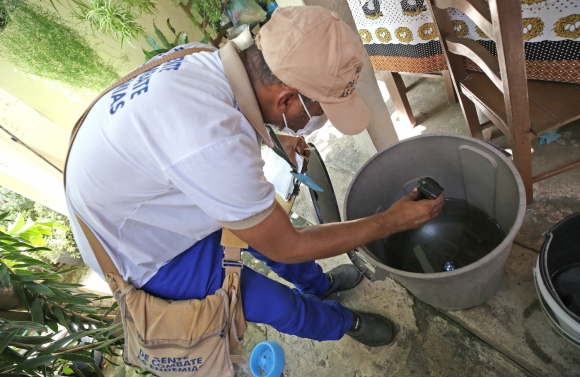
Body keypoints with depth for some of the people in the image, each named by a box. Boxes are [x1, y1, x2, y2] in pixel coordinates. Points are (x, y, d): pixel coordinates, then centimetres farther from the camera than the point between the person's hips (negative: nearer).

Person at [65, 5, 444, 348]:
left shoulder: (213, 61, -16)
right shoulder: (214, 146, -41)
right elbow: (287, 247, -25)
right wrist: (391, 221, -18)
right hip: (141, 252, -7)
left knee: (266, 223, 17)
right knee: (282, 306, 3)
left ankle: (318, 283, 44)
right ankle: (342, 322, 34)